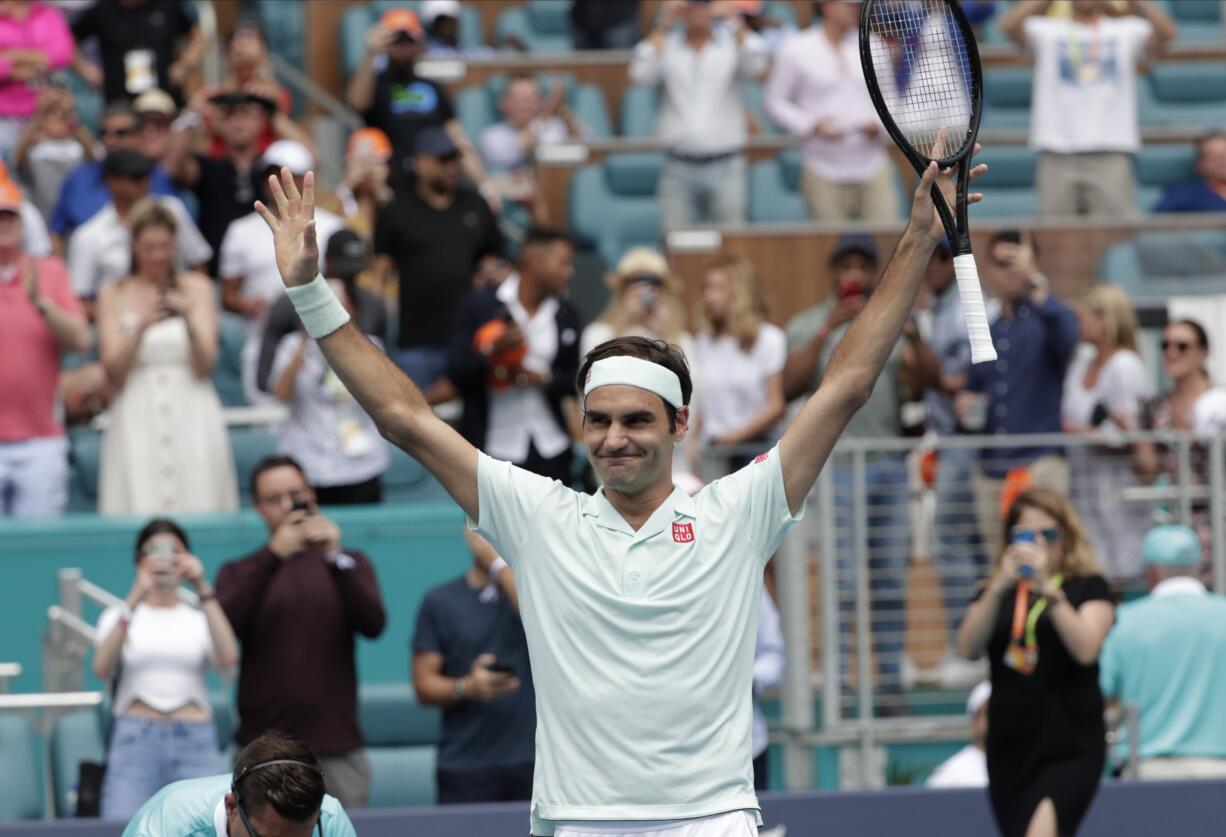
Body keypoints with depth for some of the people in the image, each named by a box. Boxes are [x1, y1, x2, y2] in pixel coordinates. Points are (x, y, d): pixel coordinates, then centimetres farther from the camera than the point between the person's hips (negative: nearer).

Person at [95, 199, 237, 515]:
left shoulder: (197, 287, 9)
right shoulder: (113, 294, 9)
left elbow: (206, 365, 1)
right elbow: (114, 373, 0)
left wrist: (189, 320, -15)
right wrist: (141, 328, -15)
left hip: (192, 418, 1)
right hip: (138, 420, -1)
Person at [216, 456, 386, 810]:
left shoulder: (349, 563, 14)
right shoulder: (240, 572, 11)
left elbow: (373, 624, -5)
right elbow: (226, 624, -10)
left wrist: (335, 558, -16)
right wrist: (273, 556, -17)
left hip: (337, 748, 1)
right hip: (263, 748, -1)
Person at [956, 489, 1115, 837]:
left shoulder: (1088, 587, 3)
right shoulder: (997, 592, 14)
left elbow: (1086, 648, -14)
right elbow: (968, 648, -2)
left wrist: (1047, 589, -20)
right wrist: (998, 588, -13)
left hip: (1070, 747, -5)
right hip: (1010, 747, 5)